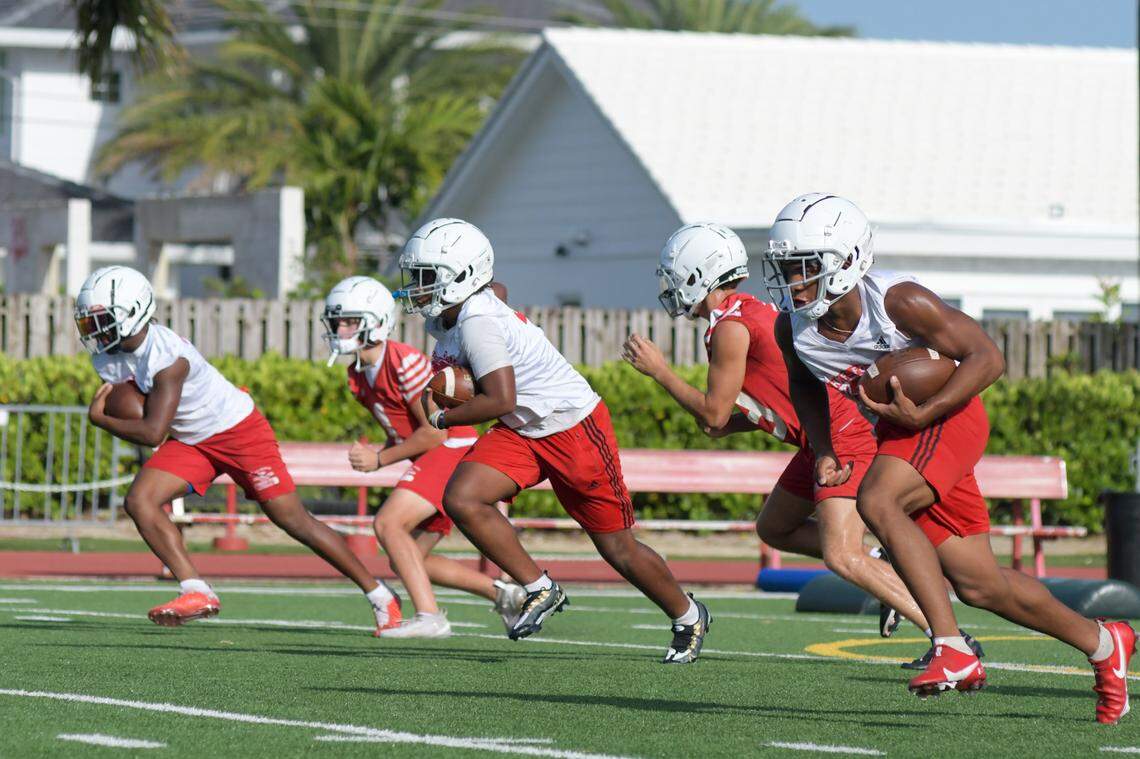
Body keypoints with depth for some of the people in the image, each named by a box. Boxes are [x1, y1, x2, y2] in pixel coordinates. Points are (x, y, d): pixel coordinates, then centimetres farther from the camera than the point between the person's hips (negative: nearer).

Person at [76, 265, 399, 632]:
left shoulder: (167, 356, -31)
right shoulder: (108, 358, -5)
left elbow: (153, 433, -32)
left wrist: (99, 419, -19)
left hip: (239, 433, -8)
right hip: (189, 442, 8)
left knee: (295, 521, -4)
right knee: (139, 501, -13)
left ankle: (378, 594, 9)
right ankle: (196, 592, -13)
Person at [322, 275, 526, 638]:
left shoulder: (404, 362, -18)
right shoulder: (358, 377, 10)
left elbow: (435, 432, -18)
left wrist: (380, 459, -14)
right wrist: (371, 455, -2)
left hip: (453, 449, -10)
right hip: (431, 459, 10)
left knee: (388, 523, -22)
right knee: (405, 561, 9)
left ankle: (429, 617, -28)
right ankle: (503, 594, 16)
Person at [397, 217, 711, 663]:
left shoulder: (477, 323, -27)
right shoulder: (443, 319, 1)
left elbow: (501, 400, -32)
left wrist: (442, 418, -17)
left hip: (575, 427, -9)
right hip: (521, 432, 9)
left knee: (617, 548, 5)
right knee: (461, 500, -14)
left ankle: (688, 617, 29)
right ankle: (540, 590, -1)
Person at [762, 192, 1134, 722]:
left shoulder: (898, 301, -27)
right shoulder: (792, 328, -11)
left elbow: (987, 358, -21)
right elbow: (805, 384, 12)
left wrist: (921, 415, -30)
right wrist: (823, 452, -3)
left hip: (946, 415, -6)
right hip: (899, 429, 6)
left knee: (877, 503, -32)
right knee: (977, 585, 5)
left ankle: (952, 649, -30)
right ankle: (1102, 643, 26)